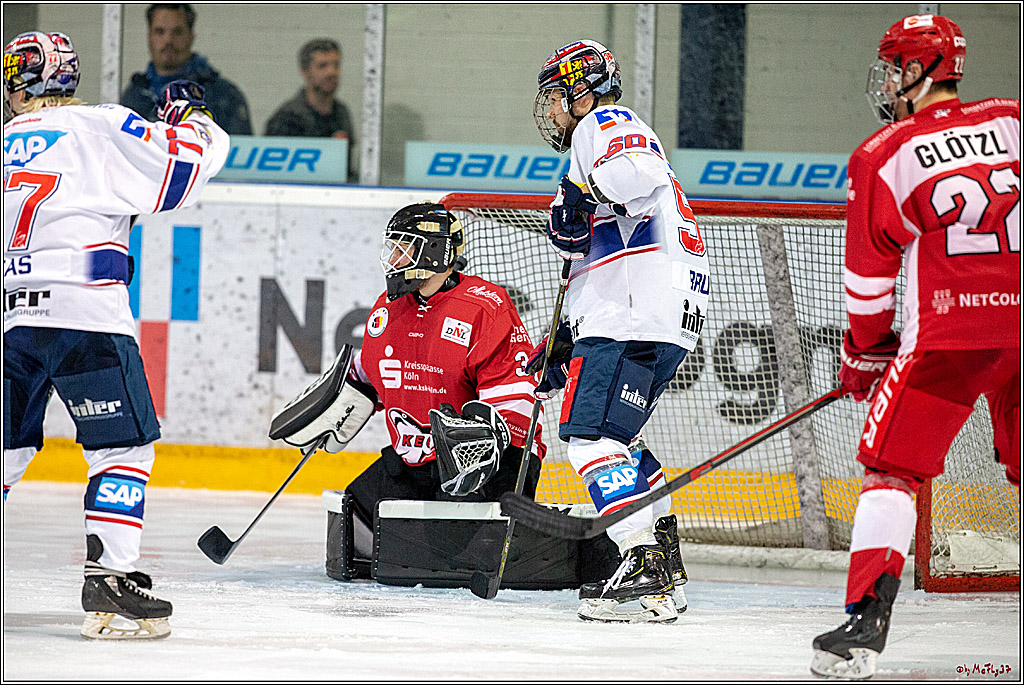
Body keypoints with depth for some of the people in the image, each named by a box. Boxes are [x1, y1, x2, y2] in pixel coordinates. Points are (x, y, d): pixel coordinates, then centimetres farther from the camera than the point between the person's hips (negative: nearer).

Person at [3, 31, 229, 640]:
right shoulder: (100, 128, 2)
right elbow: (186, 163, -3)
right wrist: (189, 115, 16)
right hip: (83, 315, -5)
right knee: (125, 445, 1)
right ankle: (108, 585, -10)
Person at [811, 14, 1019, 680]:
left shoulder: (882, 156, 2)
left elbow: (869, 279, 7)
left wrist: (865, 354, 20)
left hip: (946, 334, -4)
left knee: (891, 468, 3)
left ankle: (866, 624, -8)